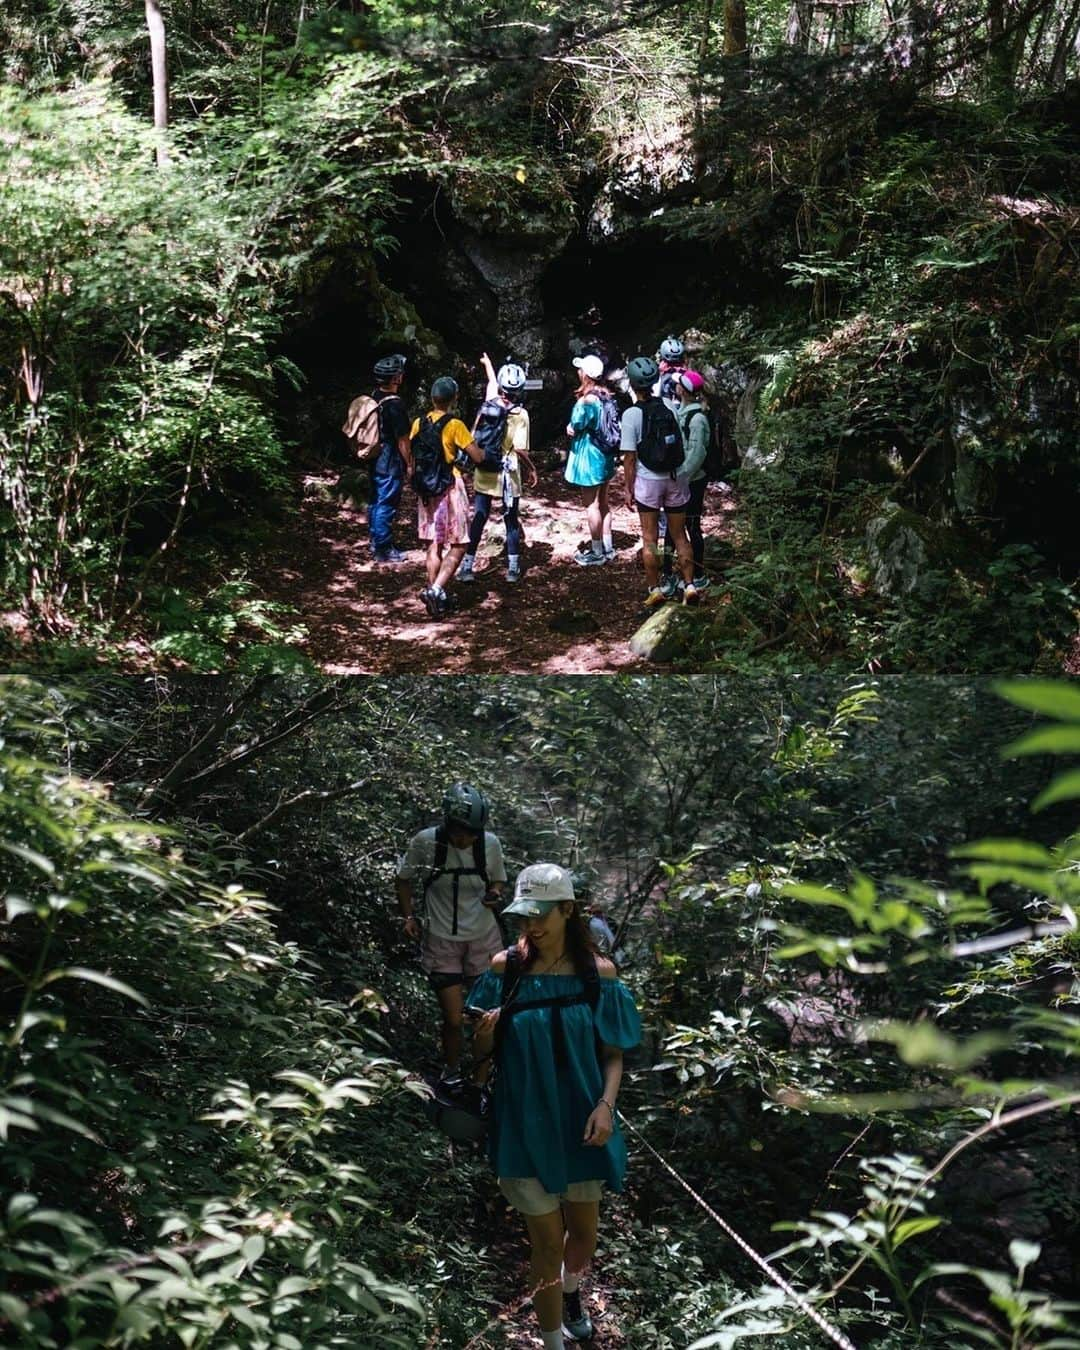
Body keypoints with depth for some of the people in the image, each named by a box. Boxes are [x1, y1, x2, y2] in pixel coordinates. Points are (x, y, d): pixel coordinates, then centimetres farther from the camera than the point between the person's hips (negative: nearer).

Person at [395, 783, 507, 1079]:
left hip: (483, 938, 2)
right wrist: (408, 916, -9)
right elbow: (404, 880, 2)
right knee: (454, 1020, -2)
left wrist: (496, 894, -14)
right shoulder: (425, 843, -16)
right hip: (441, 941, -1)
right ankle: (451, 1072, 24)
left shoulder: (490, 844, -12)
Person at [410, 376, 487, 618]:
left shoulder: (419, 423, 2)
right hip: (450, 488, -5)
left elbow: (411, 457, 8)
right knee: (457, 546, 0)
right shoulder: (455, 425, -13)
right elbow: (478, 457, -11)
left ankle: (432, 591, 16)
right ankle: (437, 589, -16)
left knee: (434, 543, 15)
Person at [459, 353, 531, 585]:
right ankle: (513, 568, 12)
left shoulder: (489, 402, -3)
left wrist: (487, 364, 40)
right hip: (508, 476, -3)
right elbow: (521, 449, -17)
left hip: (484, 474, 3)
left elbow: (492, 382, 19)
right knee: (511, 521, 9)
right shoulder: (520, 415, -13)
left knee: (478, 519, 8)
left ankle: (467, 566, 6)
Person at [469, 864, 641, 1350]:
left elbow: (613, 1053, -1)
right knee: (547, 1240, 3)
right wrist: (485, 1036, -23)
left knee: (584, 1229, 20)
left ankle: (571, 1292, 52)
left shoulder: (597, 972, -7)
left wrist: (605, 1105, -17)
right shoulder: (505, 967, -9)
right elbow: (483, 1053, -1)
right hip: (526, 1123, -2)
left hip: (580, 1120, 2)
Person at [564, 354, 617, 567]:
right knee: (602, 502, 17)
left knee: (592, 504, -1)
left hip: (589, 455, -8)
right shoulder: (606, 396, 3)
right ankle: (607, 547, 24)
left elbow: (573, 428, -14)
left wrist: (571, 427, 6)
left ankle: (597, 553, 3)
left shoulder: (586, 401, -20)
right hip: (605, 454, 8)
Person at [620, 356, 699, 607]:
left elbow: (629, 456, -11)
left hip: (648, 481, -3)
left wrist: (629, 487, -2)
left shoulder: (632, 414, -13)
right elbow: (682, 443, 3)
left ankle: (655, 589, 10)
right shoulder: (670, 406, -4)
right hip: (676, 478, 3)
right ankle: (689, 585, 10)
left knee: (649, 539, 8)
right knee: (680, 536, 12)